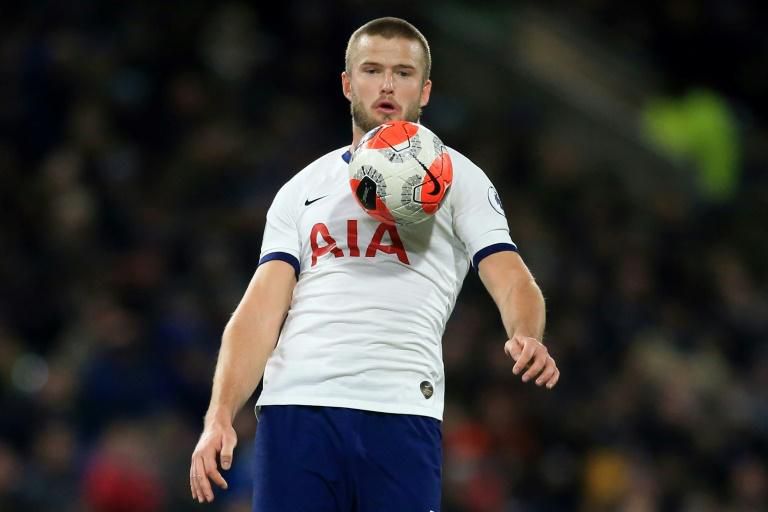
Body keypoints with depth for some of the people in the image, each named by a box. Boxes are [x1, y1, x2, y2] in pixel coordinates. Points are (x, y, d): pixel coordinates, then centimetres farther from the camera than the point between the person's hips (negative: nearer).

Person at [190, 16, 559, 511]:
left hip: (402, 415, -2)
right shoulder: (301, 191, 19)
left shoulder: (459, 178, 12)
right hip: (293, 409, 2)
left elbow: (511, 280, -1)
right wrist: (220, 416, -5)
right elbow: (260, 308, 10)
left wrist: (526, 336, -25)